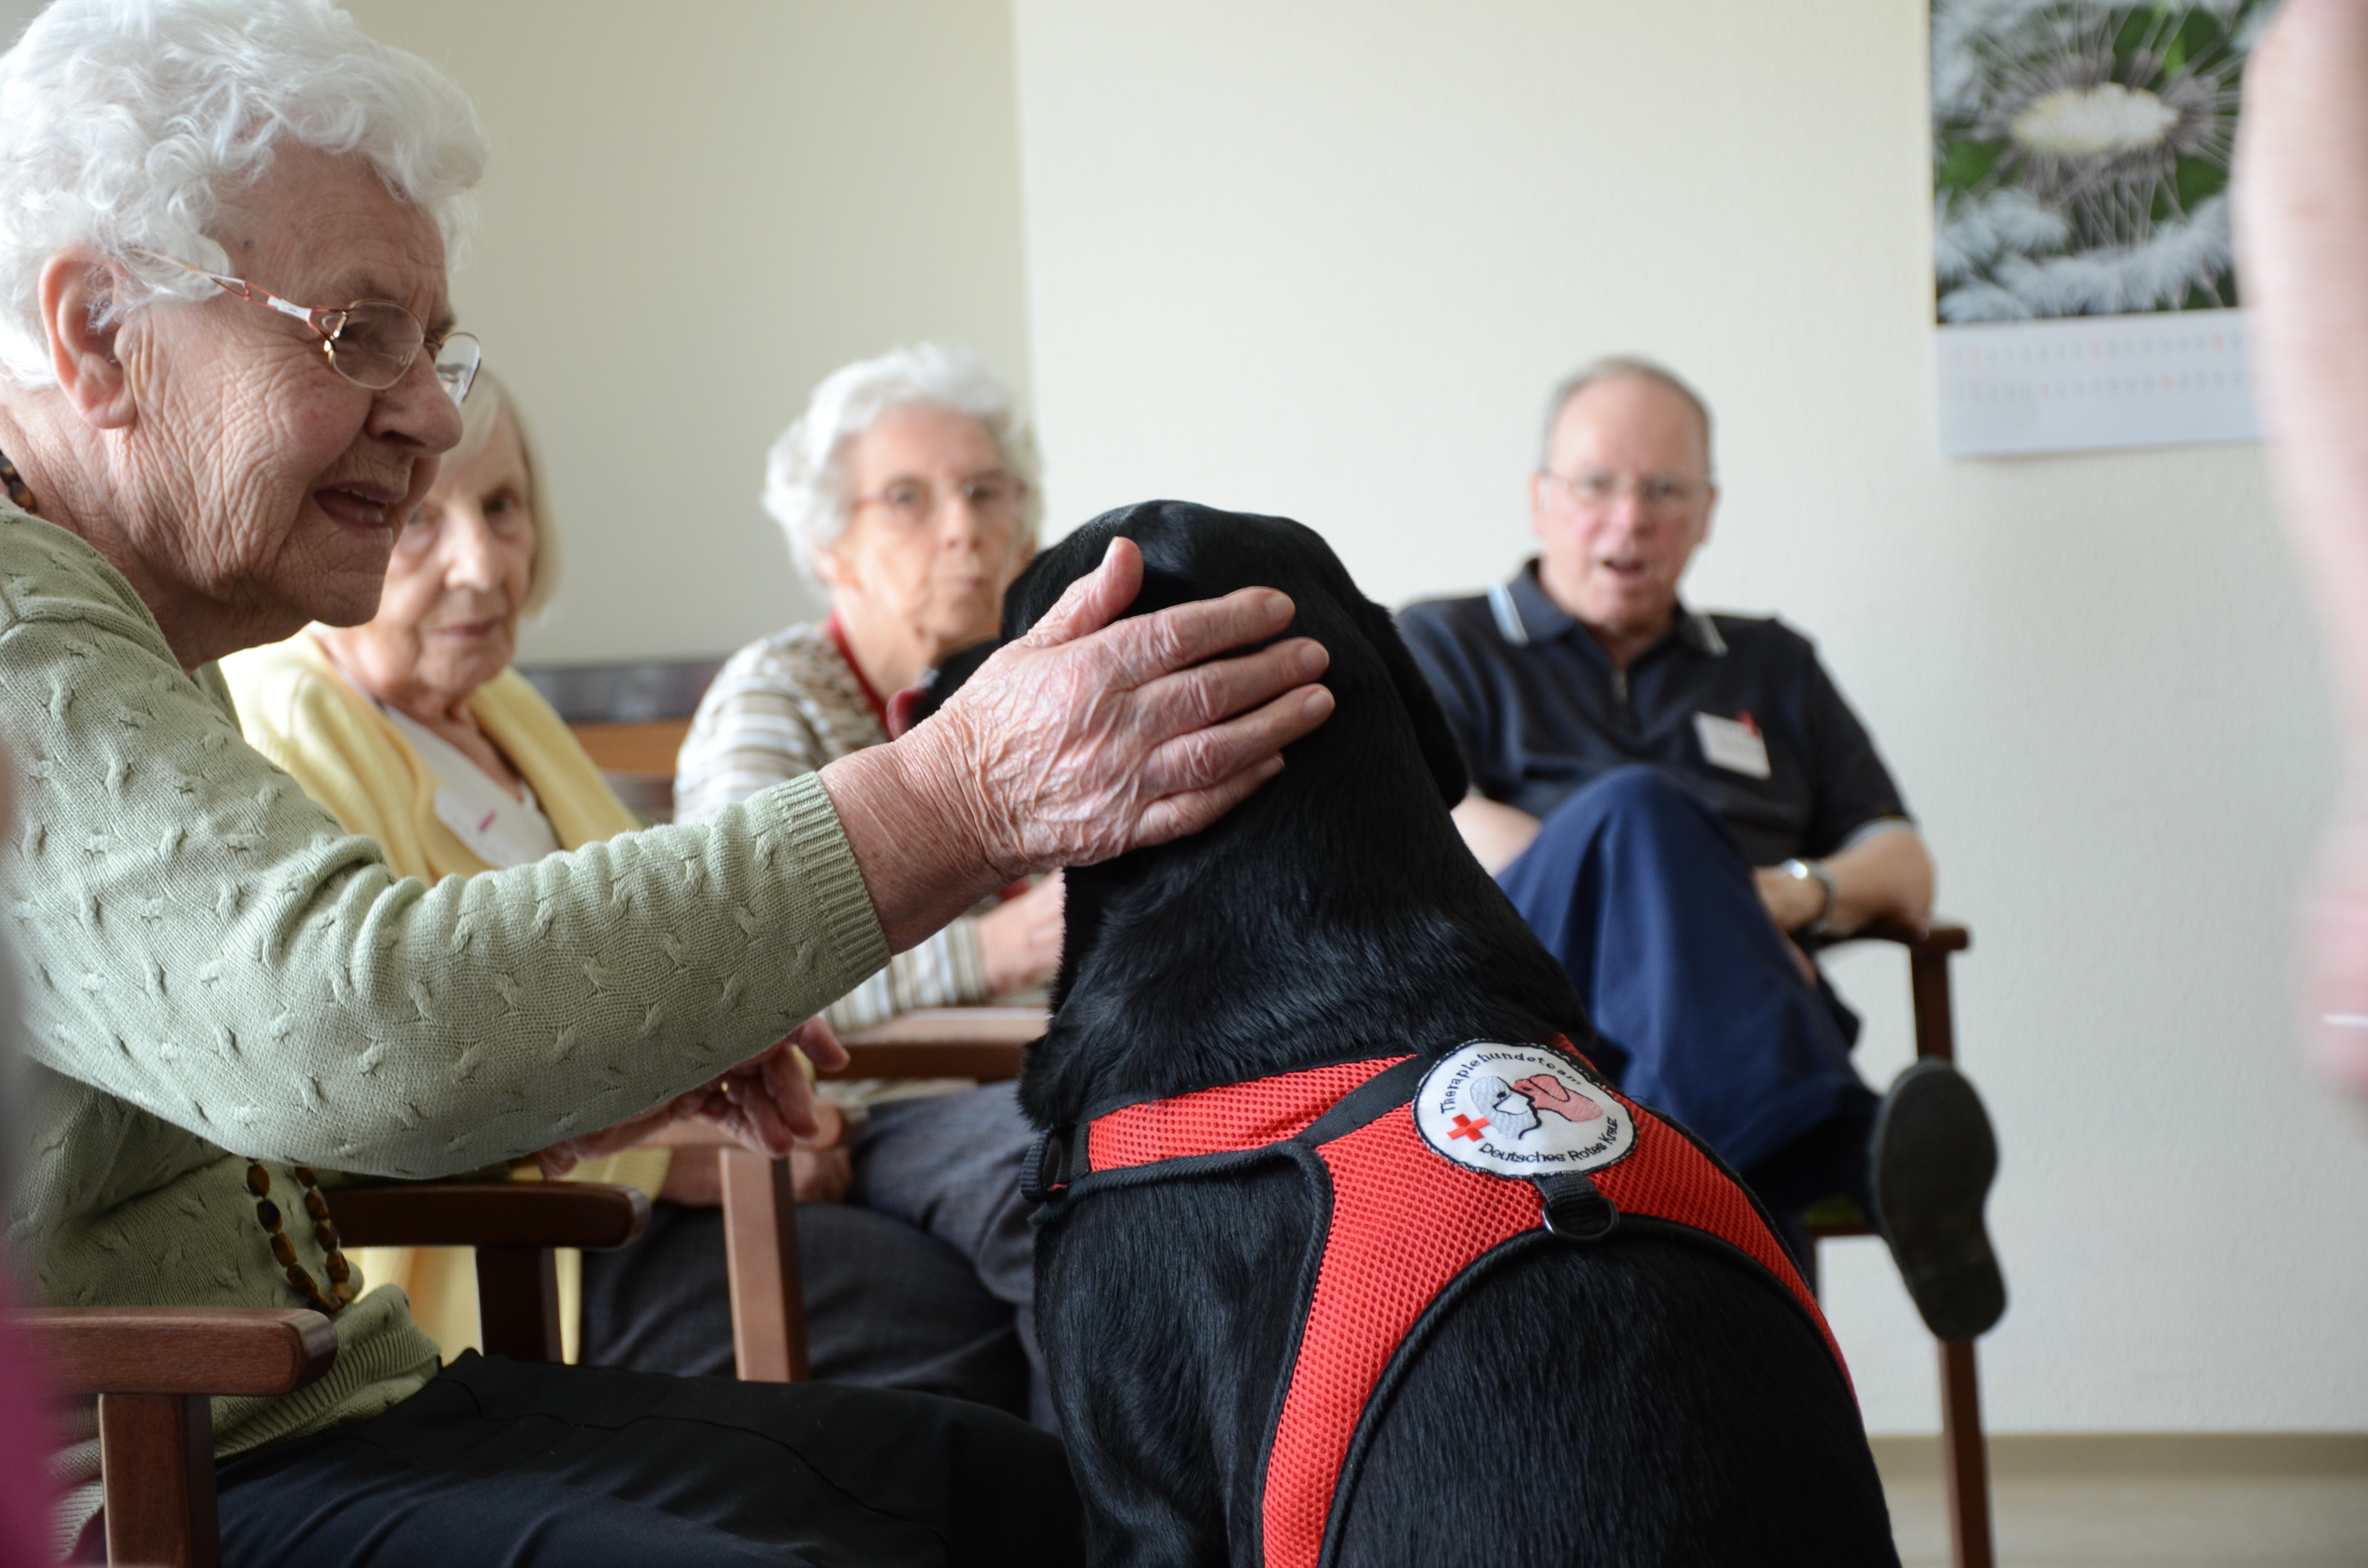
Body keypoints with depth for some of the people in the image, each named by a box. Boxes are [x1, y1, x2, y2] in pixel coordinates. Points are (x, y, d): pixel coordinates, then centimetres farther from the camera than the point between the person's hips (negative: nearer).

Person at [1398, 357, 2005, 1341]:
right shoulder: (1439, 648, 21)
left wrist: (1798, 892, -1)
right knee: (1635, 808, -36)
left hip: (1742, 1025, 3)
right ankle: (1844, 1153, -57)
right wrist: (1663, 896, -11)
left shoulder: (1773, 667, 31)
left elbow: (1904, 870, 24)